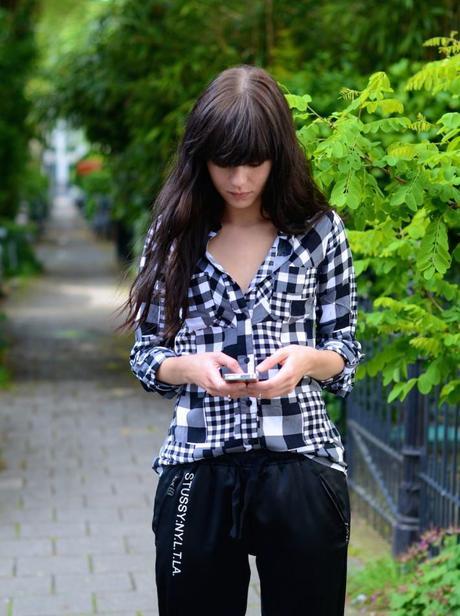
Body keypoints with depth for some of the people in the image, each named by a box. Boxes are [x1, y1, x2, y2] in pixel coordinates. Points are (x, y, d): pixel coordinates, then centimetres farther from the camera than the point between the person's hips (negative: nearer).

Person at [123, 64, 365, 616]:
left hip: (300, 466, 0)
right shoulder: (175, 232, 3)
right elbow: (145, 354, 6)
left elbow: (346, 348, 6)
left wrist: (308, 359, -16)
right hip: (198, 471, 1)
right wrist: (190, 366, -15)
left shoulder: (319, 229, 2)